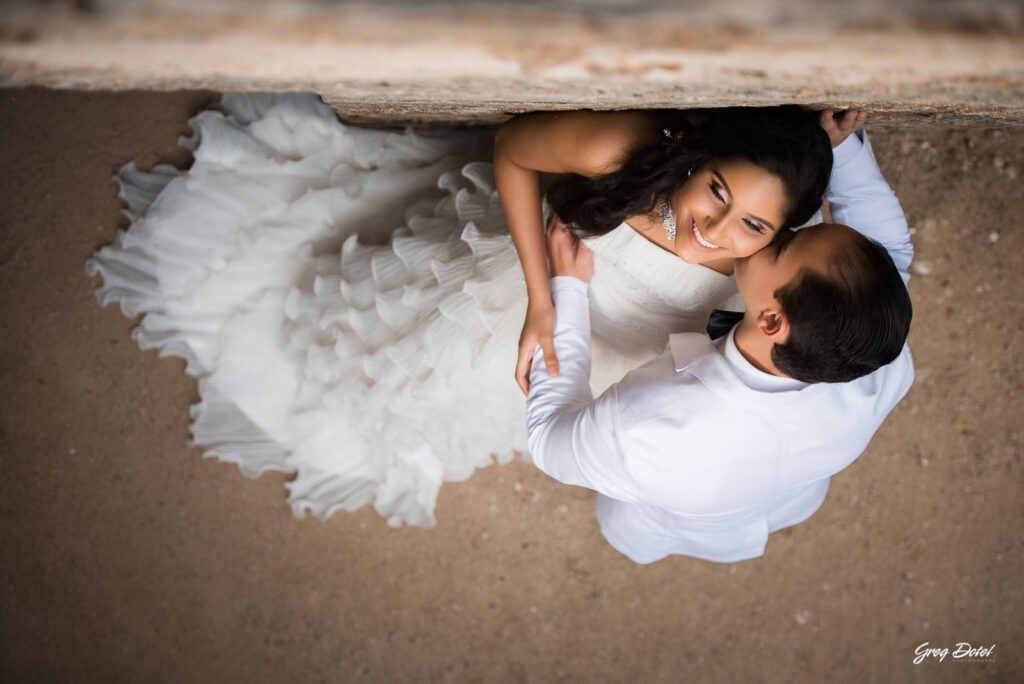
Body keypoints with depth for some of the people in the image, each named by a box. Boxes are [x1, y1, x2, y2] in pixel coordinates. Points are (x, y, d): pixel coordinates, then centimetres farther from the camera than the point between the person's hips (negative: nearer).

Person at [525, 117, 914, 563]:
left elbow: (550, 442, -27)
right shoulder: (885, 375, -42)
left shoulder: (643, 430, -52)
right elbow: (892, 245, -20)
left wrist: (567, 288, -25)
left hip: (661, 534, -3)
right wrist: (840, 140, -30)